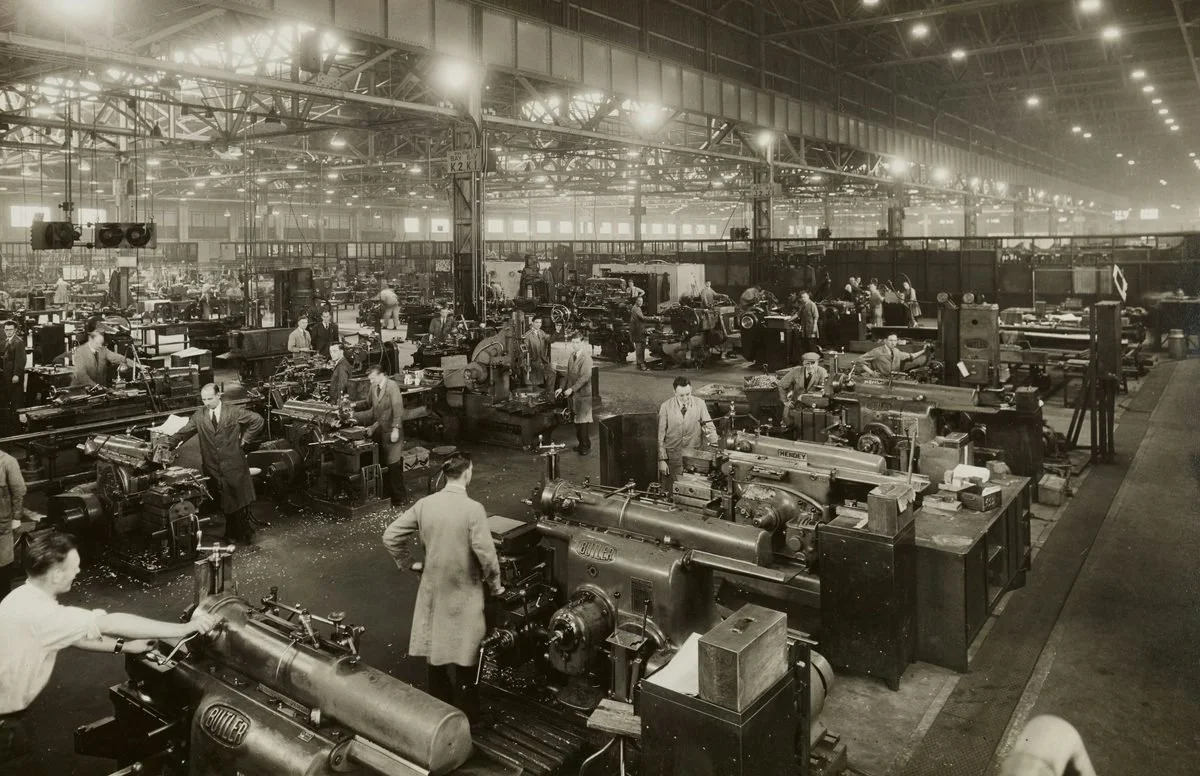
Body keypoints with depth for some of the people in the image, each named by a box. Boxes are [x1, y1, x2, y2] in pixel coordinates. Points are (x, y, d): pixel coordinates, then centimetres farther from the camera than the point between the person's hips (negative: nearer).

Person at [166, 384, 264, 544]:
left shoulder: (234, 411, -3)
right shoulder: (199, 415, 5)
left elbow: (257, 420, -1)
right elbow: (184, 432, 1)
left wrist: (245, 439, -2)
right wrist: (169, 442, -14)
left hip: (234, 463, -2)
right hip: (213, 467, 2)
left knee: (240, 499, 3)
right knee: (224, 504, 6)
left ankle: (247, 533, 19)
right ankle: (232, 533, 20)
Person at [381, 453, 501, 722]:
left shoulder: (424, 504, -5)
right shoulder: (473, 509, -20)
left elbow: (390, 536, -1)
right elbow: (485, 553, -22)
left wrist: (407, 564, 13)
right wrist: (495, 584, -6)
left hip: (432, 588, 5)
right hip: (463, 591, -5)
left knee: (435, 646, 19)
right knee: (462, 652, 9)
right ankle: (465, 715, 22)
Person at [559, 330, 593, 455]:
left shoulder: (586, 357, -13)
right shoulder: (572, 356, 10)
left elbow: (585, 377, -19)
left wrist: (572, 389, -20)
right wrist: (562, 388, 10)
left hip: (583, 394, -7)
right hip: (573, 394, 7)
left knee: (583, 421, -2)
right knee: (577, 420, 12)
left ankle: (586, 446, 6)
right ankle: (581, 443, 21)